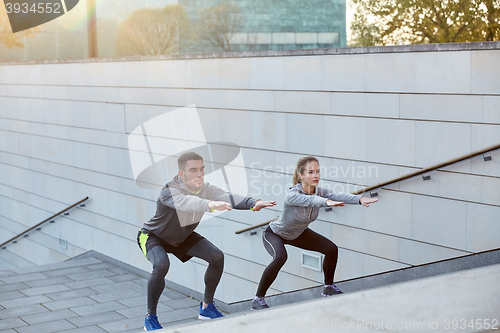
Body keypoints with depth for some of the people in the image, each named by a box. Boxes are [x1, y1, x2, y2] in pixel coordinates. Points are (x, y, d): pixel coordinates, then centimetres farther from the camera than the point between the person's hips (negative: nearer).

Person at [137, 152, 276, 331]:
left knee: (217, 257, -7)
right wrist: (209, 204, -81)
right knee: (161, 265, -34)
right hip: (153, 236, -6)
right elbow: (185, 201, -60)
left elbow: (227, 197, -38)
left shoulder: (206, 189, -20)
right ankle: (150, 318, -14)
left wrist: (253, 203, -59)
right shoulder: (169, 191, -37)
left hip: (182, 236, 6)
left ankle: (206, 307, 12)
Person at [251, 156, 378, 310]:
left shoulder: (319, 191, -19)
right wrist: (327, 202, -78)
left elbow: (339, 196, -37)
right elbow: (308, 200, -58)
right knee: (280, 257, -36)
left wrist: (360, 199, -56)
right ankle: (258, 300, -23)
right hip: (274, 233, -7)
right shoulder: (292, 195, -36)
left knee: (331, 249, 1)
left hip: (298, 233, 7)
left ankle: (329, 288, 24)